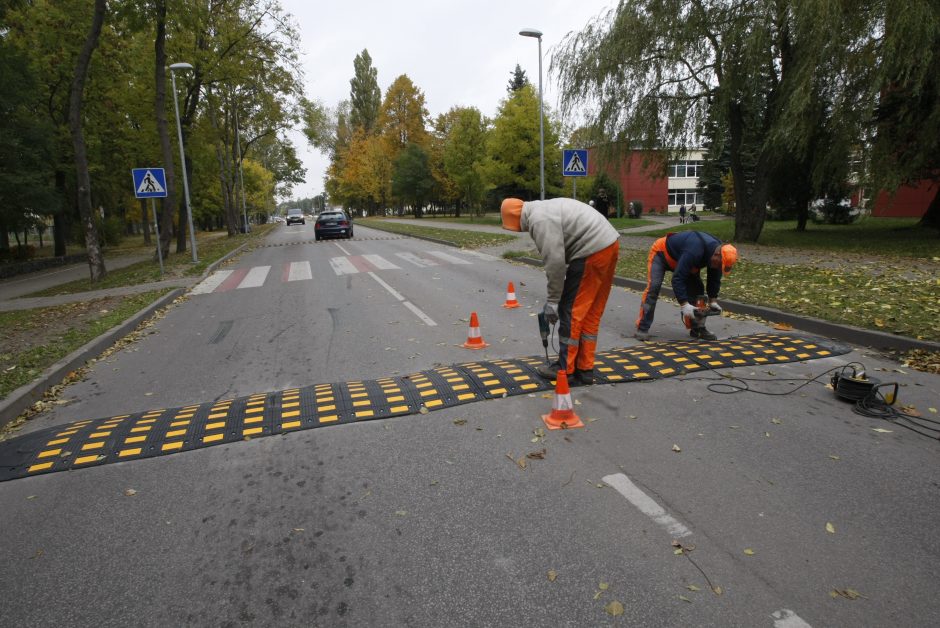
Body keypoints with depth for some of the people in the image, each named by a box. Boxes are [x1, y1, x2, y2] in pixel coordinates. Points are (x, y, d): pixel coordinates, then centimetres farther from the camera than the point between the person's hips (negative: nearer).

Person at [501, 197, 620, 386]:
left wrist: (552, 300, -7)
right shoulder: (544, 209, 20)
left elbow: (555, 261, -17)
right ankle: (584, 369, 22)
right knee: (591, 313, 15)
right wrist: (555, 295, 22)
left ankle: (566, 370, 9)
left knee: (571, 311, 0)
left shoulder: (539, 219, -12)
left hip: (593, 252, -10)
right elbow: (557, 255, 22)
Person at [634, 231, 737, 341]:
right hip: (661, 253, -8)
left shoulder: (718, 252, -16)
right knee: (653, 287, -24)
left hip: (681, 258, 8)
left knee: (697, 288, -1)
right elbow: (678, 279, -41)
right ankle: (642, 329, -21)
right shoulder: (694, 251, -43)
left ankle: (698, 328, 9)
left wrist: (713, 301, -5)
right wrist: (684, 304, -42)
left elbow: (714, 279, 0)